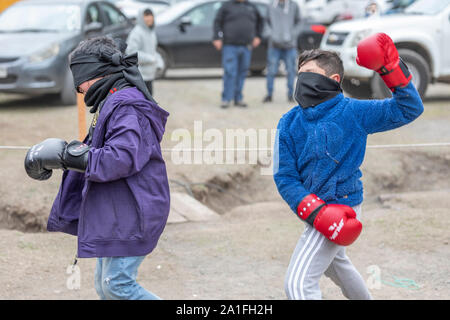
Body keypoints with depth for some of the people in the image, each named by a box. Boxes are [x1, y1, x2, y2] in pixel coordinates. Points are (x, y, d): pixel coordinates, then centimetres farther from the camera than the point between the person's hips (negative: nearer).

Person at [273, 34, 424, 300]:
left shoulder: (352, 113, -13)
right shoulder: (290, 123, -3)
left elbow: (409, 109, -11)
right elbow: (284, 176, -8)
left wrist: (392, 68, -24)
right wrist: (315, 212, -21)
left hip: (340, 207, -7)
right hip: (315, 204, 7)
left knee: (299, 283, -14)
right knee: (334, 263, 32)